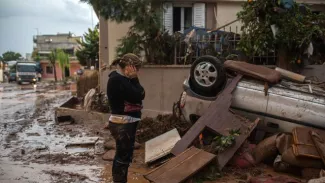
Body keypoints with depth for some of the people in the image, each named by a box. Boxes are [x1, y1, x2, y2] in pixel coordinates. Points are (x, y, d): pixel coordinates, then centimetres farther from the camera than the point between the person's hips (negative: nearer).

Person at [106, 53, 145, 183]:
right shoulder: (117, 79, -20)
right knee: (124, 156, -1)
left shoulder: (122, 78, 11)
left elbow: (141, 94, 11)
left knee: (122, 155, 21)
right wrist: (134, 78, -13)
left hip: (126, 122, 11)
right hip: (122, 124, -11)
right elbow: (137, 96, -21)